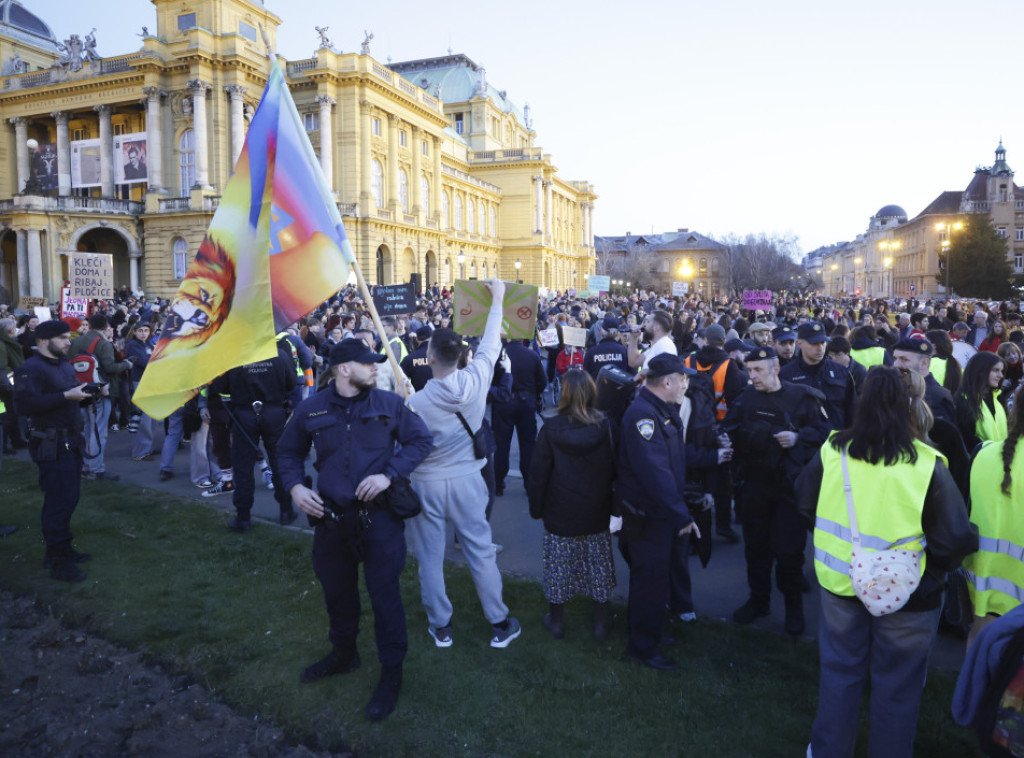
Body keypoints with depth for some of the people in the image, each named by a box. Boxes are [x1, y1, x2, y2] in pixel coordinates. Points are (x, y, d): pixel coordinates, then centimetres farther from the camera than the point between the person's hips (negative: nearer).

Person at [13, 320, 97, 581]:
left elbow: (75, 393, 25)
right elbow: (25, 404, -26)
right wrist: (66, 396, -28)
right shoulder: (30, 369, -14)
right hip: (51, 444, -9)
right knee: (59, 500, -7)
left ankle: (63, 548, 29)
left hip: (70, 441, 9)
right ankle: (57, 560, 3)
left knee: (70, 496, 16)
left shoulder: (64, 365, 15)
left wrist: (93, 391, 4)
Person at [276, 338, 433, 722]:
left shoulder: (389, 403, -4)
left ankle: (391, 674, 24)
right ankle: (343, 654, 47)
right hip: (331, 518, 3)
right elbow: (287, 452, 13)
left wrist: (388, 474, -15)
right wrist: (295, 486, -5)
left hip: (379, 517, -3)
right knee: (337, 592, 21)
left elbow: (420, 440, -2)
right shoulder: (311, 409, 0)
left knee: (385, 595, 5)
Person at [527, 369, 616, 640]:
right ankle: (601, 622, 27)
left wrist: (536, 507, 4)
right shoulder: (606, 427, -10)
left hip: (559, 515, -1)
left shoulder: (551, 428, -14)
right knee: (598, 566, 15)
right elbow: (616, 472, -2)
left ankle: (556, 620, 29)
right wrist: (613, 504, 9)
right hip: (597, 515, 2)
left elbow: (538, 473, -8)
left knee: (559, 566, 13)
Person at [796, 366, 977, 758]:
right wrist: (931, 570, 1)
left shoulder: (831, 452, -11)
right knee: (897, 684, 18)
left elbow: (806, 506, 2)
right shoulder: (927, 466, -20)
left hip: (841, 583, 3)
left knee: (840, 673, 21)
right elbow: (957, 539, -17)